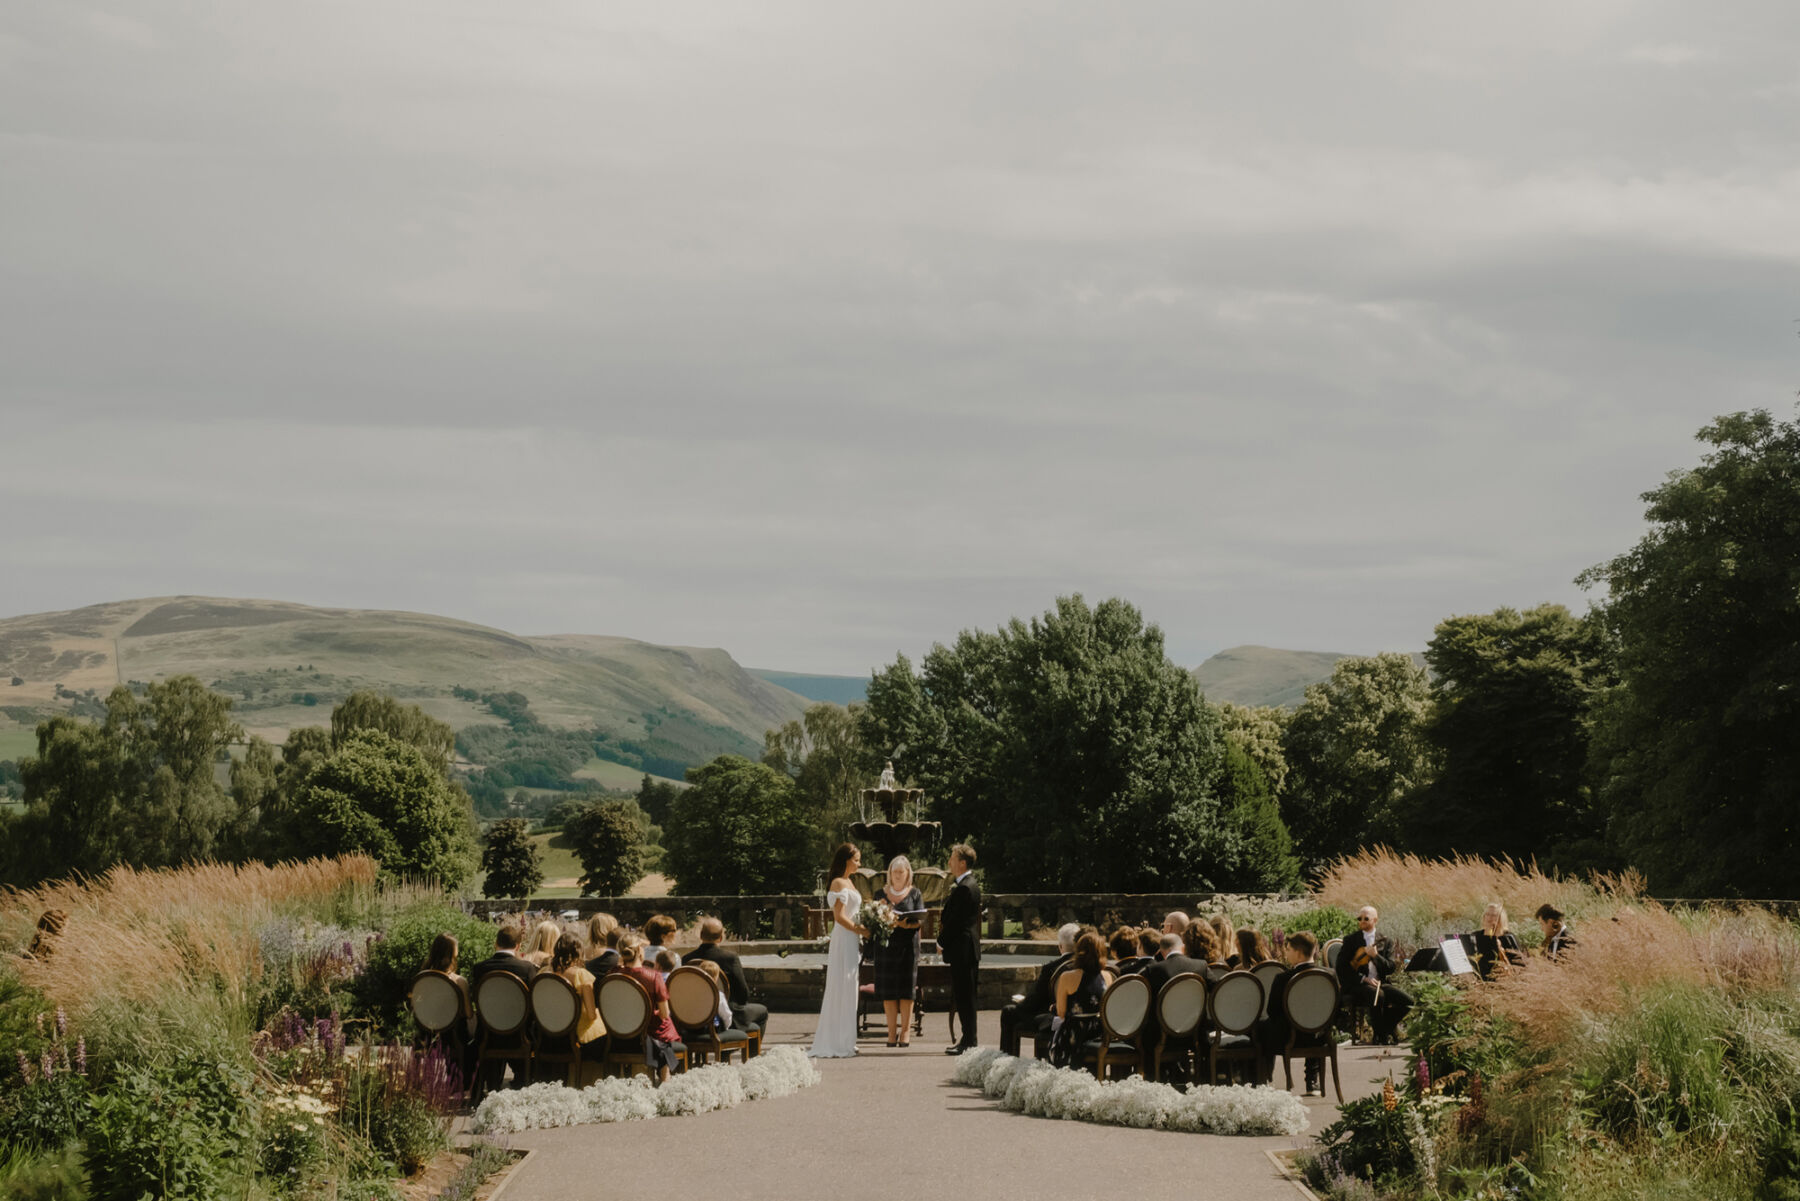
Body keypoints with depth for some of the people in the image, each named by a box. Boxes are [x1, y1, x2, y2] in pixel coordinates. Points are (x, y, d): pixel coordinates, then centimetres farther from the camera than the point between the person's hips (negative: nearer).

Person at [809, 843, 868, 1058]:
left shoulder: (847, 883, 17)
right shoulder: (839, 883, -13)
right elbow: (840, 917, -18)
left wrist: (862, 931, 9)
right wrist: (861, 930, -14)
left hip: (852, 942, 10)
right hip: (844, 941, -10)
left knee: (847, 991, 11)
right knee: (842, 990, -7)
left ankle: (843, 1042, 15)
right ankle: (837, 1043, -4)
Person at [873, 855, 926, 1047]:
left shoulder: (915, 894, 4)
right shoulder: (882, 893, 9)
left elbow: (921, 920, -3)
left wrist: (906, 924, -21)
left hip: (908, 944, -1)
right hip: (886, 943, 1)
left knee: (906, 988, -3)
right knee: (888, 989, -1)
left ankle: (905, 1031, 3)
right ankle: (892, 1031, 4)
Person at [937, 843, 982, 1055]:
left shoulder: (965, 888, -17)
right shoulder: (969, 884, 15)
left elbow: (955, 919, -18)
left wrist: (941, 942, -7)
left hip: (962, 949, -10)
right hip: (963, 950, 10)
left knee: (964, 997, -7)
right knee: (961, 996, 13)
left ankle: (968, 1043, -5)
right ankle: (967, 1040, 18)